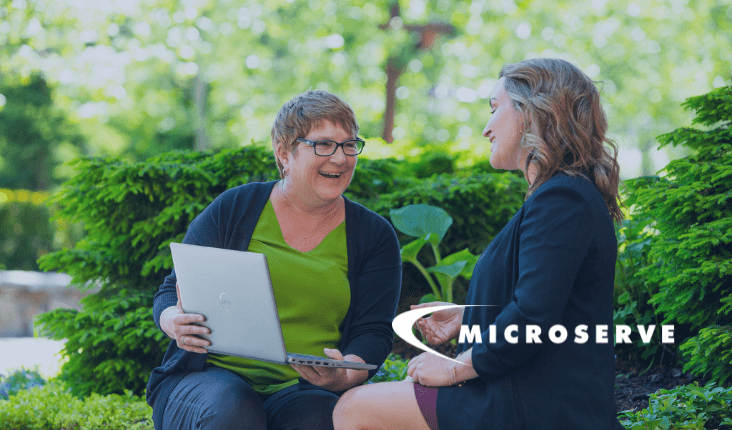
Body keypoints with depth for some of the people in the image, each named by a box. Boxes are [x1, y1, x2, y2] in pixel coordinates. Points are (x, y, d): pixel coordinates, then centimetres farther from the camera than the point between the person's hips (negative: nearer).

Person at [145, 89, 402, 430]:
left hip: (306, 391, 0)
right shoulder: (233, 210, 7)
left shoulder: (374, 236, 10)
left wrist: (345, 375, -19)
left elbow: (373, 332, 4)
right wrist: (175, 322, -17)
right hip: (211, 377, 0)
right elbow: (173, 292, 9)